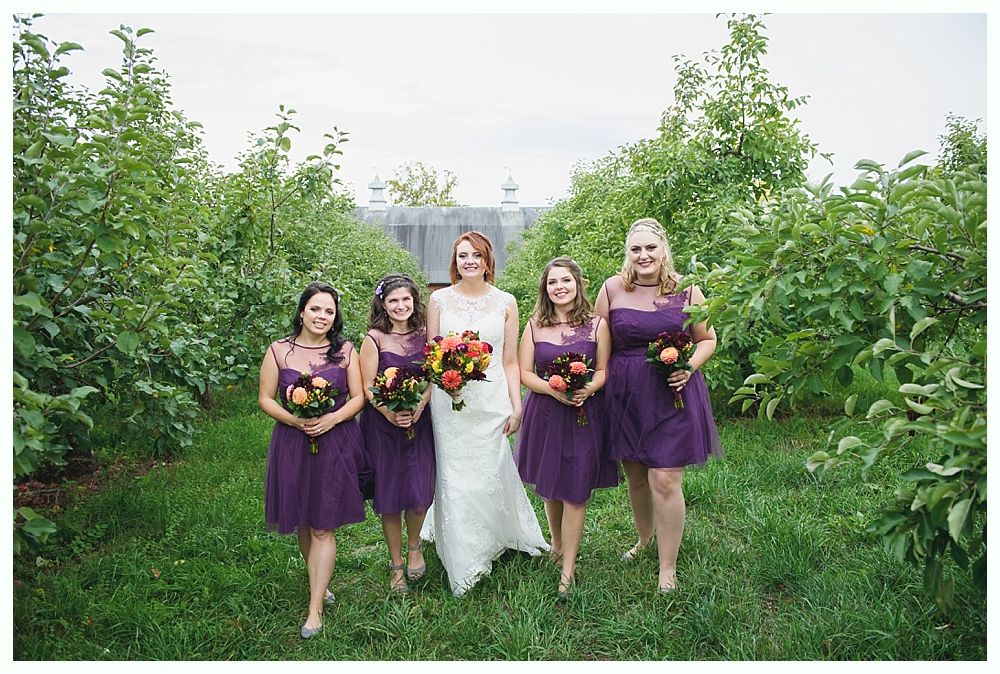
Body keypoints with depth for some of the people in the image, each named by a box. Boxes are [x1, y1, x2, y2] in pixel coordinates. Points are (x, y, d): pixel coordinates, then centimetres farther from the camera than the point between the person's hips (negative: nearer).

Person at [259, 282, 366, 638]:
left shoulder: (345, 350, 0)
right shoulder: (279, 351, -1)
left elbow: (358, 397, 1)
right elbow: (265, 398, 1)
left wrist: (331, 419, -15)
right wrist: (294, 419, -15)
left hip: (335, 443, -1)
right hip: (292, 444, 1)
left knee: (323, 527, -1)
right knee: (302, 523, 12)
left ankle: (315, 608, 6)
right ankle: (319, 582, 36)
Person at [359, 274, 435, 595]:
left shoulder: (423, 335, 2)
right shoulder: (374, 339, -7)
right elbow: (367, 388, -9)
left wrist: (419, 406, -14)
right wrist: (390, 413, -22)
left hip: (419, 421, 2)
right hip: (383, 424, -2)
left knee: (420, 490, 0)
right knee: (390, 494, 5)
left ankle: (414, 545, 32)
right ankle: (396, 565, 24)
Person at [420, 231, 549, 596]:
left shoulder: (505, 302, 6)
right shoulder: (439, 299, 5)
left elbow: (510, 362, 7)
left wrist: (516, 406, 2)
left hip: (492, 401, 0)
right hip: (449, 402, 0)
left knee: (490, 476, 1)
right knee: (454, 479, 2)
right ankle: (462, 569, 16)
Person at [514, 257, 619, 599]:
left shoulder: (596, 324, -1)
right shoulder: (535, 325, 2)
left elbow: (603, 370, 1)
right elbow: (524, 372, 1)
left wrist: (587, 389, -19)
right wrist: (552, 389, -16)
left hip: (585, 413, -2)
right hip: (544, 413, 2)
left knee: (575, 490, -1)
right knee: (549, 486, 14)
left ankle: (569, 567, 9)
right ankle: (556, 544, 38)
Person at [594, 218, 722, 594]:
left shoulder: (686, 290, -2)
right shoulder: (612, 288, 0)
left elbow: (707, 339, 8)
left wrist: (690, 366, -10)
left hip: (672, 394, -2)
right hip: (625, 395, 2)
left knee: (665, 481, -5)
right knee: (635, 477, 15)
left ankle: (668, 568, 12)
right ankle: (645, 539, 43)